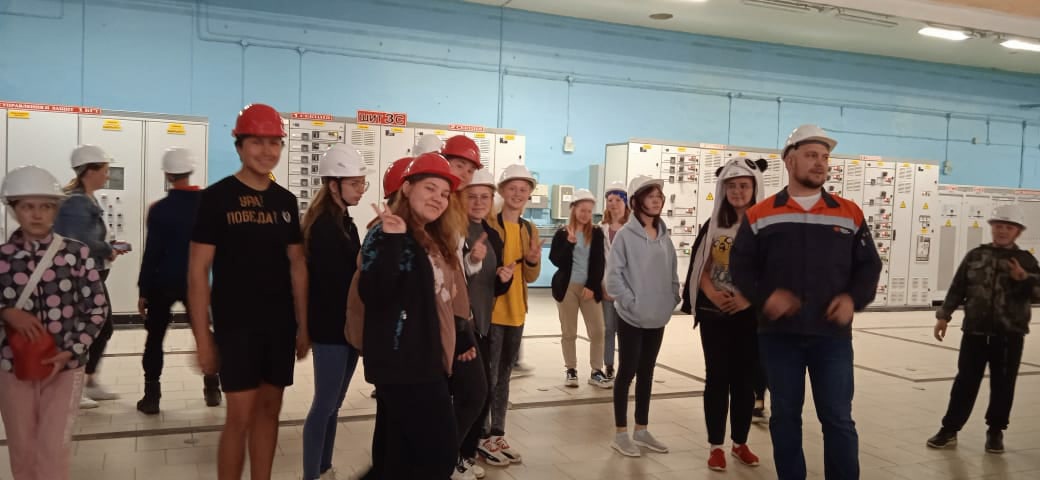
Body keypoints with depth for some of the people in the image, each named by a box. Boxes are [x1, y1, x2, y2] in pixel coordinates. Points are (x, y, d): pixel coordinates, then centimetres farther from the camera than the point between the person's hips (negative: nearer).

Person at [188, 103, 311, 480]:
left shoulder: (286, 200, 7)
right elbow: (198, 270, -8)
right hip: (236, 324, -5)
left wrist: (303, 325, 8)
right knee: (240, 415, -4)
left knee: (269, 408, 11)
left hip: (280, 325, 5)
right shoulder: (217, 197, -7)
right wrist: (203, 336, -12)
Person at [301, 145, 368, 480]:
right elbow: (335, 281, -20)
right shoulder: (324, 226, -15)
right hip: (331, 327, -9)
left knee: (332, 404, 15)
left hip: (344, 325, 9)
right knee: (325, 404, -2)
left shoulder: (344, 223, 14)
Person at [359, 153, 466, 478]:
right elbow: (373, 294, -26)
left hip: (426, 361, 9)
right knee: (437, 453, -8)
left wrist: (459, 340, 22)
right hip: (402, 363, -9)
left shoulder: (435, 240, 15)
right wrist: (391, 241, -32)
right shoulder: (386, 235, -12)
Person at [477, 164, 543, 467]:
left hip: (516, 312, 7)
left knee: (503, 374, 15)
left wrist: (533, 260, -10)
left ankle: (498, 434, 26)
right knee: (488, 375, -1)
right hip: (490, 312, -6)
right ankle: (483, 438, 12)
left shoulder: (530, 230, 10)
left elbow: (531, 276, 10)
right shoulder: (488, 224, -9)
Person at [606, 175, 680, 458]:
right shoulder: (626, 235, -11)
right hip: (632, 317, -6)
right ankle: (621, 434, 12)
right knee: (627, 372, 2)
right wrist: (631, 302, -16)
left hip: (658, 318, 6)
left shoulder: (664, 235, 7)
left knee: (647, 373, 13)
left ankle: (641, 430, 24)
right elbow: (614, 275, -13)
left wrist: (672, 300, 4)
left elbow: (672, 272, 14)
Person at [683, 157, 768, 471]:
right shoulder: (714, 224, 5)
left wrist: (749, 297, -19)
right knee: (717, 377, 4)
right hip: (714, 313, 1)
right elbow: (701, 266, 6)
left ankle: (740, 443, 23)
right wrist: (711, 293, -12)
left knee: (745, 378, 8)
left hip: (751, 314, -1)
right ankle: (715, 445, 13)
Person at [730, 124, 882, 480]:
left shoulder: (849, 214, 6)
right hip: (778, 334, 0)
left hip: (833, 335, 1)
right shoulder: (760, 215, 2)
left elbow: (869, 266, 9)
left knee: (838, 419, 5)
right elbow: (740, 266, 1)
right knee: (785, 416, 10)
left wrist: (854, 299, -10)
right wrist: (764, 296, -16)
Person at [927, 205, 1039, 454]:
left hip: (1010, 333, 0)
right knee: (965, 380, 5)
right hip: (975, 329, 0)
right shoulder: (976, 255, 5)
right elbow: (958, 287, 5)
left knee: (1003, 383, 8)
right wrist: (944, 315, 1)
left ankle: (995, 431, 23)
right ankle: (950, 428, 12)